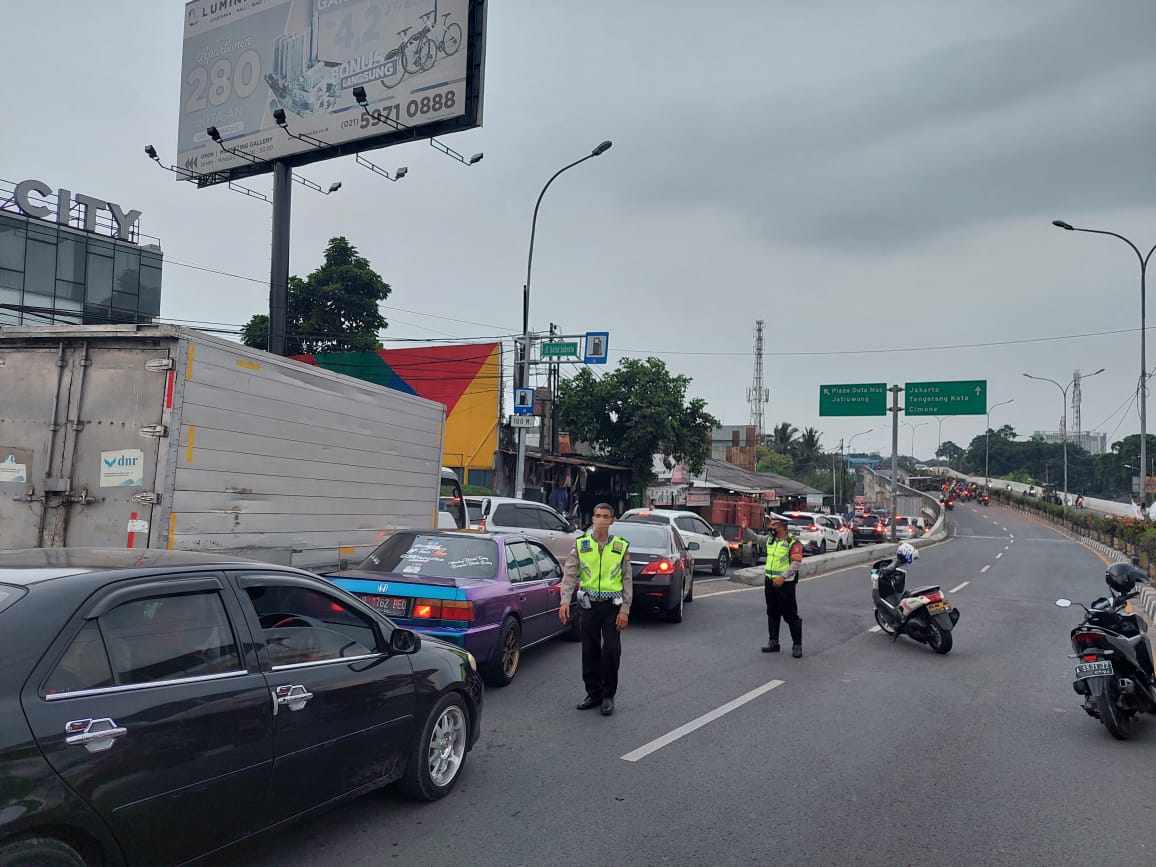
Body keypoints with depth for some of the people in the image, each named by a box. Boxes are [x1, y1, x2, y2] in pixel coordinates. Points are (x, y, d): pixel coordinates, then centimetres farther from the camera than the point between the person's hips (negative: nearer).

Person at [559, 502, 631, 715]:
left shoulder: (621, 547, 0)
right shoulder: (580, 544, 1)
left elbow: (627, 580, 2)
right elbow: (569, 574, -3)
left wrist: (625, 610, -5)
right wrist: (565, 600, -16)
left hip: (613, 606, -1)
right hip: (589, 605, 1)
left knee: (611, 650, -5)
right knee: (590, 651, 8)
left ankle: (608, 695, 11)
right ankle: (593, 694, 23)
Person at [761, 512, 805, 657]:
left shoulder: (793, 542, -12)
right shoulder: (771, 540, 10)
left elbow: (795, 564, -19)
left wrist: (783, 577, -27)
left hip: (785, 583, -7)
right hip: (770, 582, 7)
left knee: (791, 615, -2)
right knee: (772, 614, 13)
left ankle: (797, 644, 8)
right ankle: (773, 642, 23)